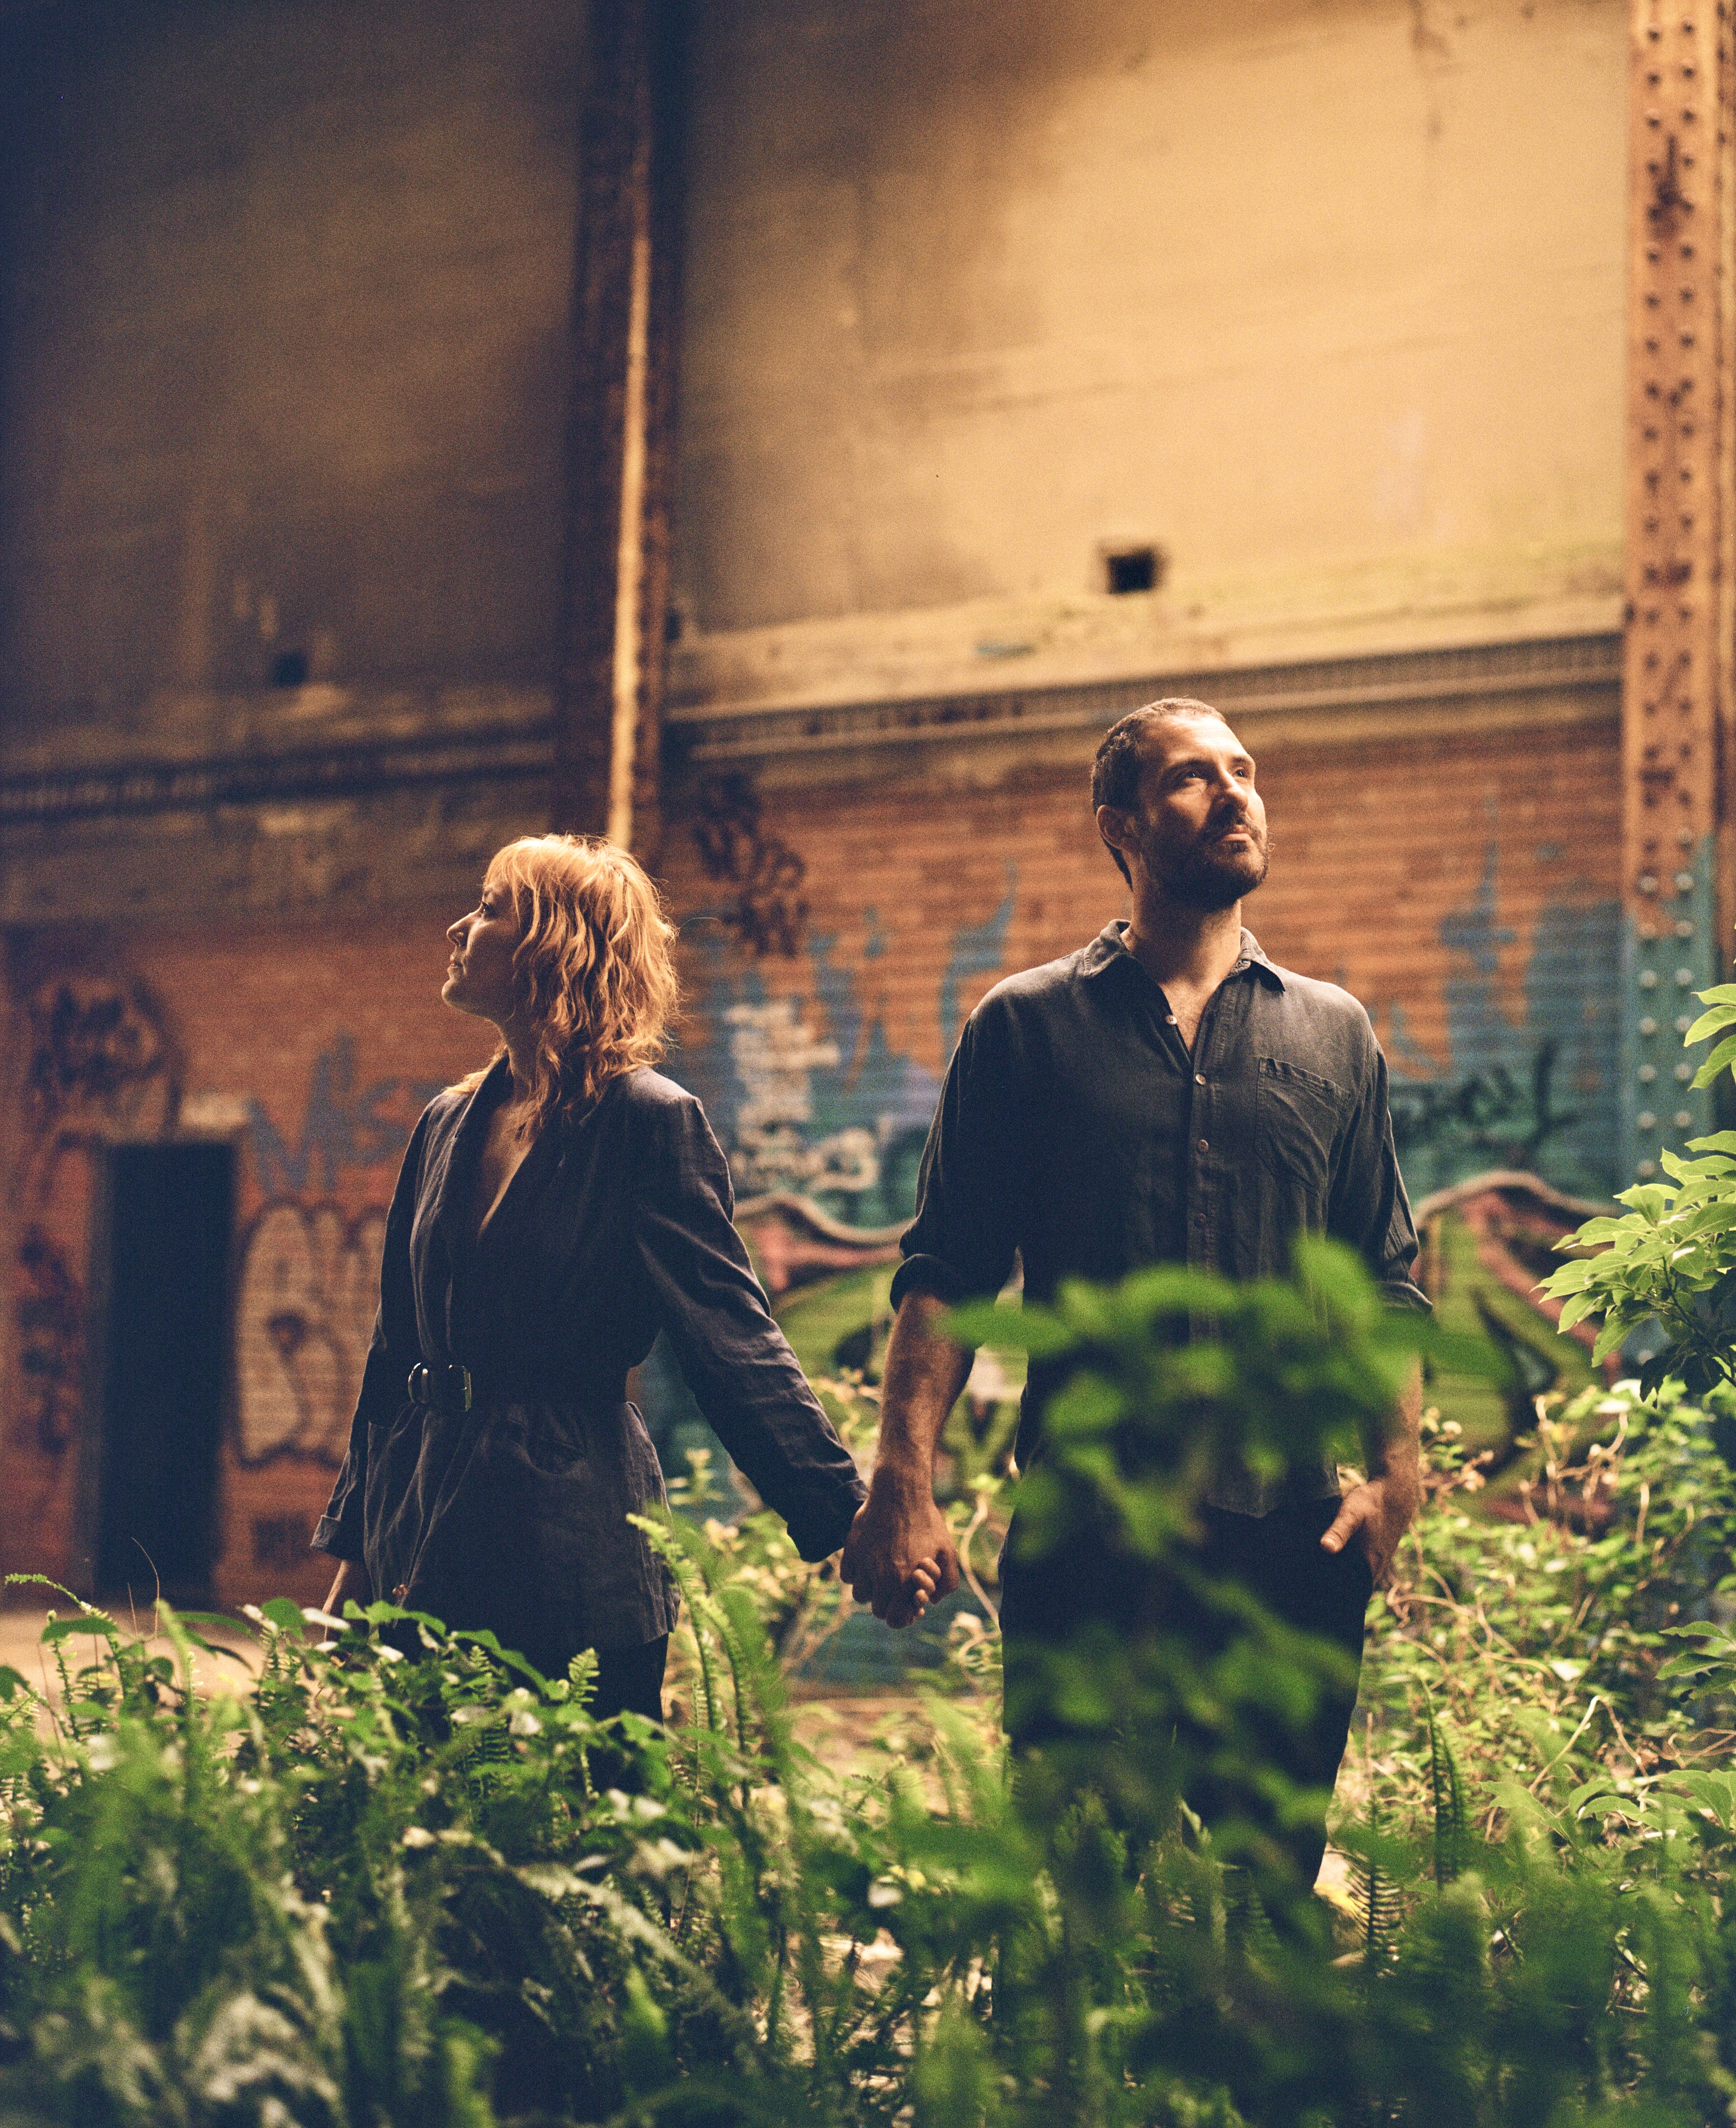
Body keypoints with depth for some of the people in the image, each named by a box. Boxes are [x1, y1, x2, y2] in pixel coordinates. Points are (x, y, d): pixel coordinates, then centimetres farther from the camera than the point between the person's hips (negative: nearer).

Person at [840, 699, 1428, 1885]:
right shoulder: (1027, 1027, 7)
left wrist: (1398, 1471, -2)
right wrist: (903, 1486, -9)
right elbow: (947, 1273, 3)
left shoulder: (1336, 1038, 13)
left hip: (1290, 1528, 2)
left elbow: (1385, 1283, 12)